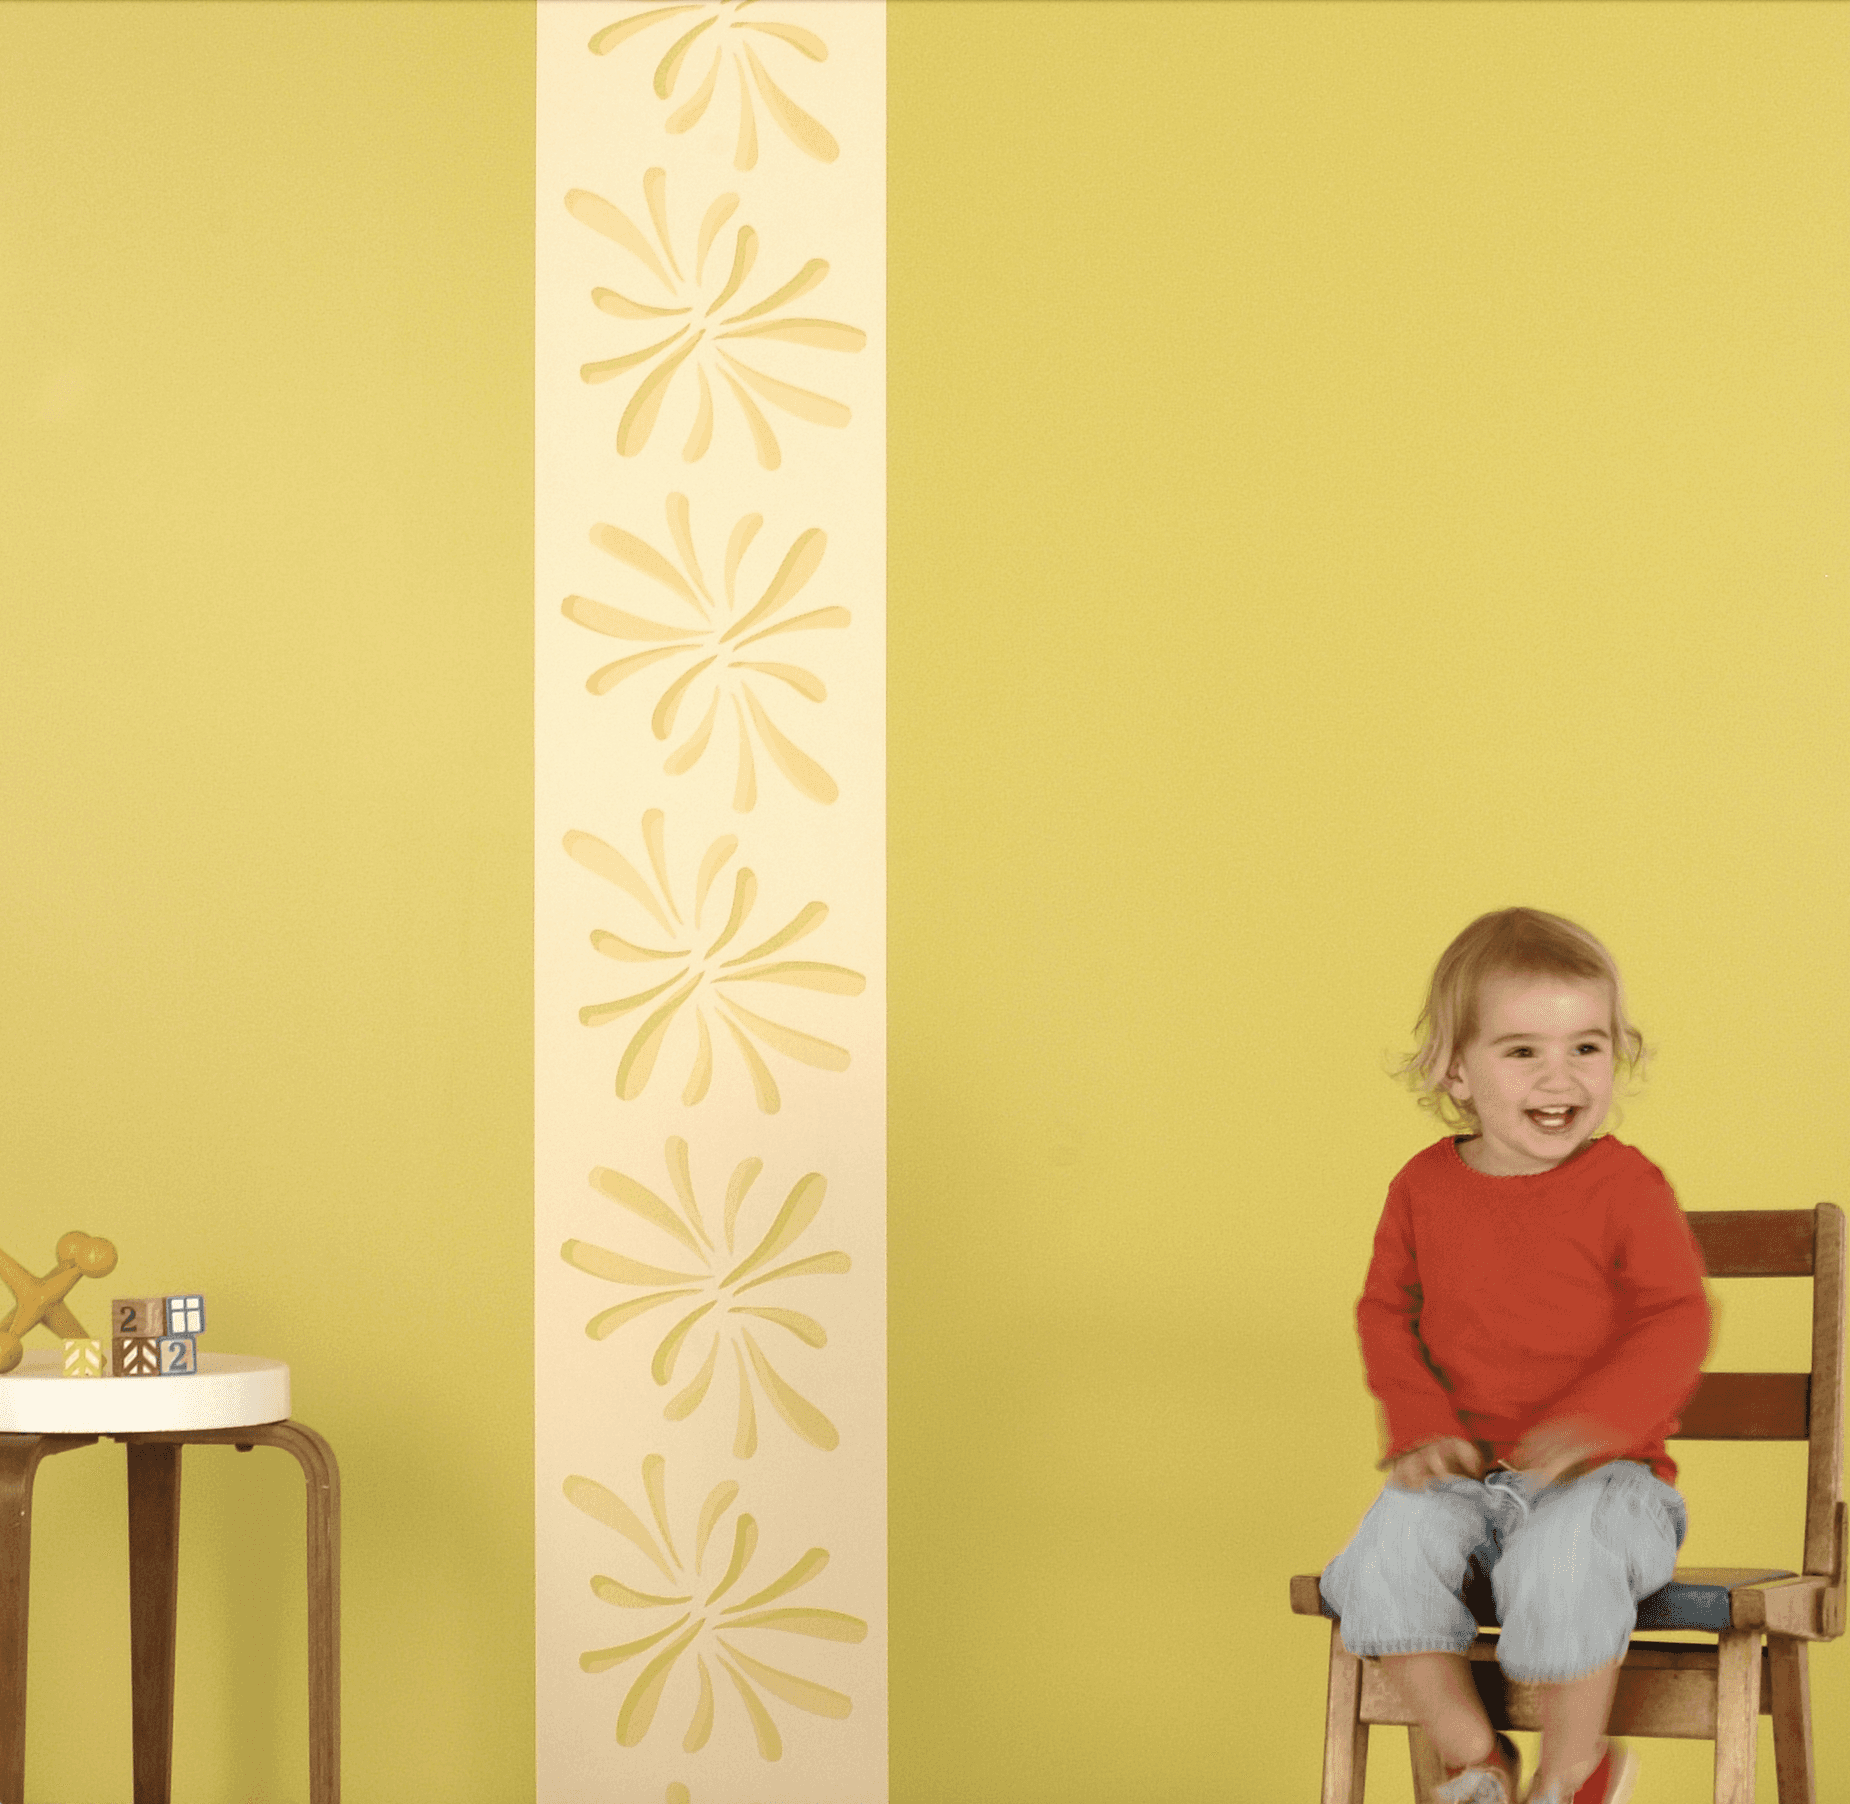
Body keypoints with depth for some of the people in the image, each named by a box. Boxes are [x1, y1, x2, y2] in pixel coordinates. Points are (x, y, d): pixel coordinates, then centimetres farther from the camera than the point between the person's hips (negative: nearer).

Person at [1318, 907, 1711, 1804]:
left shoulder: (1625, 1185, -6)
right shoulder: (1425, 1187, 5)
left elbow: (1675, 1326, -8)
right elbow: (1386, 1311, 13)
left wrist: (1590, 1425, -23)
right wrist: (1420, 1426, -3)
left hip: (1603, 1475, -3)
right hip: (1468, 1473, 4)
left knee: (1558, 1566, -34)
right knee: (1384, 1557, -26)